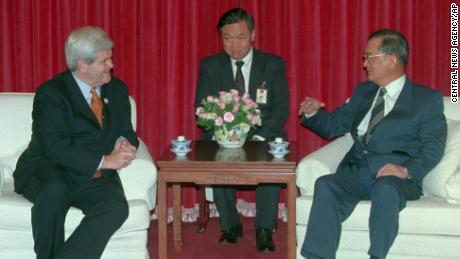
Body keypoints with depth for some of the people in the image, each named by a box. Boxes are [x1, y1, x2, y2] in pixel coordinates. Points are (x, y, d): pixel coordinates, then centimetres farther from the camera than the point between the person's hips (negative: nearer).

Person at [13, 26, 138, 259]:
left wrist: (123, 143, -10)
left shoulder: (117, 90, 11)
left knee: (116, 207, -28)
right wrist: (104, 160, -23)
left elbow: (126, 132, 16)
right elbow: (55, 147, -18)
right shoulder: (51, 93, -8)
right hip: (48, 171, -4)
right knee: (54, 190, -39)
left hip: (94, 177, 4)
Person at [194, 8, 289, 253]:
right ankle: (230, 225, -9)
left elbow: (281, 109, -2)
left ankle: (264, 230, -16)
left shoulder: (274, 65, 4)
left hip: (262, 137, -1)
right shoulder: (210, 66, 7)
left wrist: (260, 137, -20)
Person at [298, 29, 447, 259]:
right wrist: (313, 113, 5)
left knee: (385, 189, -38)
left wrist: (406, 170, -20)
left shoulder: (428, 99, 9)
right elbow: (334, 125, 27)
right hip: (356, 171, 4)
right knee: (325, 184, -27)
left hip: (396, 177, -4)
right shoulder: (363, 92, 25)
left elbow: (433, 147, -2)